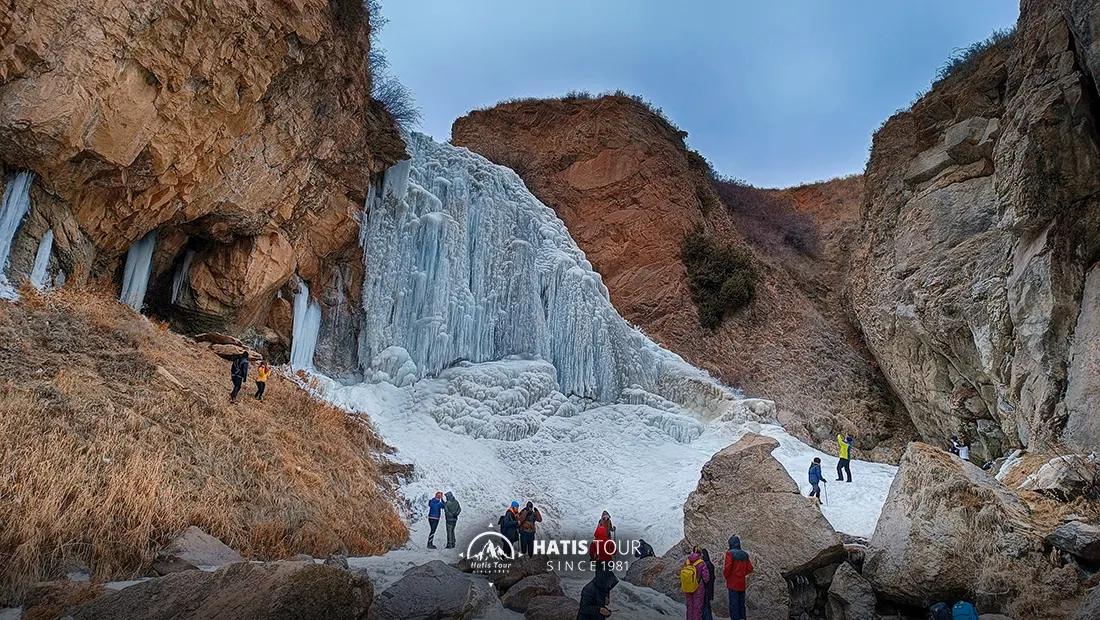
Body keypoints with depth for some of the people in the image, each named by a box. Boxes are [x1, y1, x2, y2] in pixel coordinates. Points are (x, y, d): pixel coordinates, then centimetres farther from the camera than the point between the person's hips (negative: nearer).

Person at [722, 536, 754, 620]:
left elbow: (727, 568, -18)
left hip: (733, 583, -6)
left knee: (733, 604, -2)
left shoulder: (730, 553, -11)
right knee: (741, 603, 14)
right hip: (742, 584, 6)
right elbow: (750, 569, 8)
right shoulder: (745, 554, 8)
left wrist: (725, 575, 0)